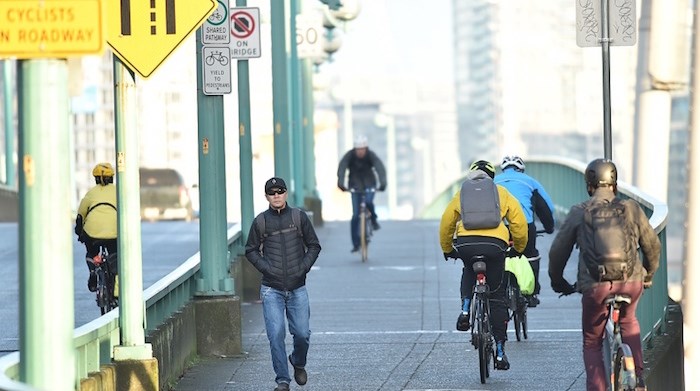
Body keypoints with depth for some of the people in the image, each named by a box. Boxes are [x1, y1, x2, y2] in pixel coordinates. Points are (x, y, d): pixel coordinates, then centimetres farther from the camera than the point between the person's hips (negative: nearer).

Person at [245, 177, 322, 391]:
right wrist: (265, 267, -4)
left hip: (298, 287, 1)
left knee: (302, 333, 1)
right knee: (276, 335, -9)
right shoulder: (261, 221, 2)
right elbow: (250, 250, 11)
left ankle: (298, 363, 31)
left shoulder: (299, 217, 3)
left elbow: (314, 246, 10)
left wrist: (304, 267, -4)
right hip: (271, 289, -1)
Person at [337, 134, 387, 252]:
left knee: (368, 202, -32)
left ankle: (373, 220, -1)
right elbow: (341, 168, -29)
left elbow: (380, 168, -29)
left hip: (369, 185, -1)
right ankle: (356, 244, 2)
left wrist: (382, 183, -46)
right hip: (355, 186, 1)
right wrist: (341, 183, -45)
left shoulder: (371, 156, -16)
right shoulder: (349, 155, -16)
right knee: (356, 215, -6)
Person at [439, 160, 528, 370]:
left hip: (465, 243, 1)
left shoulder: (462, 194, 23)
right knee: (496, 298, 10)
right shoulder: (502, 193, 21)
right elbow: (519, 222, 17)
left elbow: (446, 223, 25)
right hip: (494, 244, -1)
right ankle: (500, 351, 7)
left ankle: (465, 309, 12)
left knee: (469, 272, 37)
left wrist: (447, 249, 40)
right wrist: (519, 247, 33)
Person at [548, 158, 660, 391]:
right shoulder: (631, 208, 8)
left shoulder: (579, 213, 5)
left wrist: (558, 283, 24)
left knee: (592, 342, 17)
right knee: (628, 322, 31)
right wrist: (648, 276, 33)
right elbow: (653, 245, 16)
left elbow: (558, 252, 7)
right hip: (631, 282, 2)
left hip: (595, 286, -2)